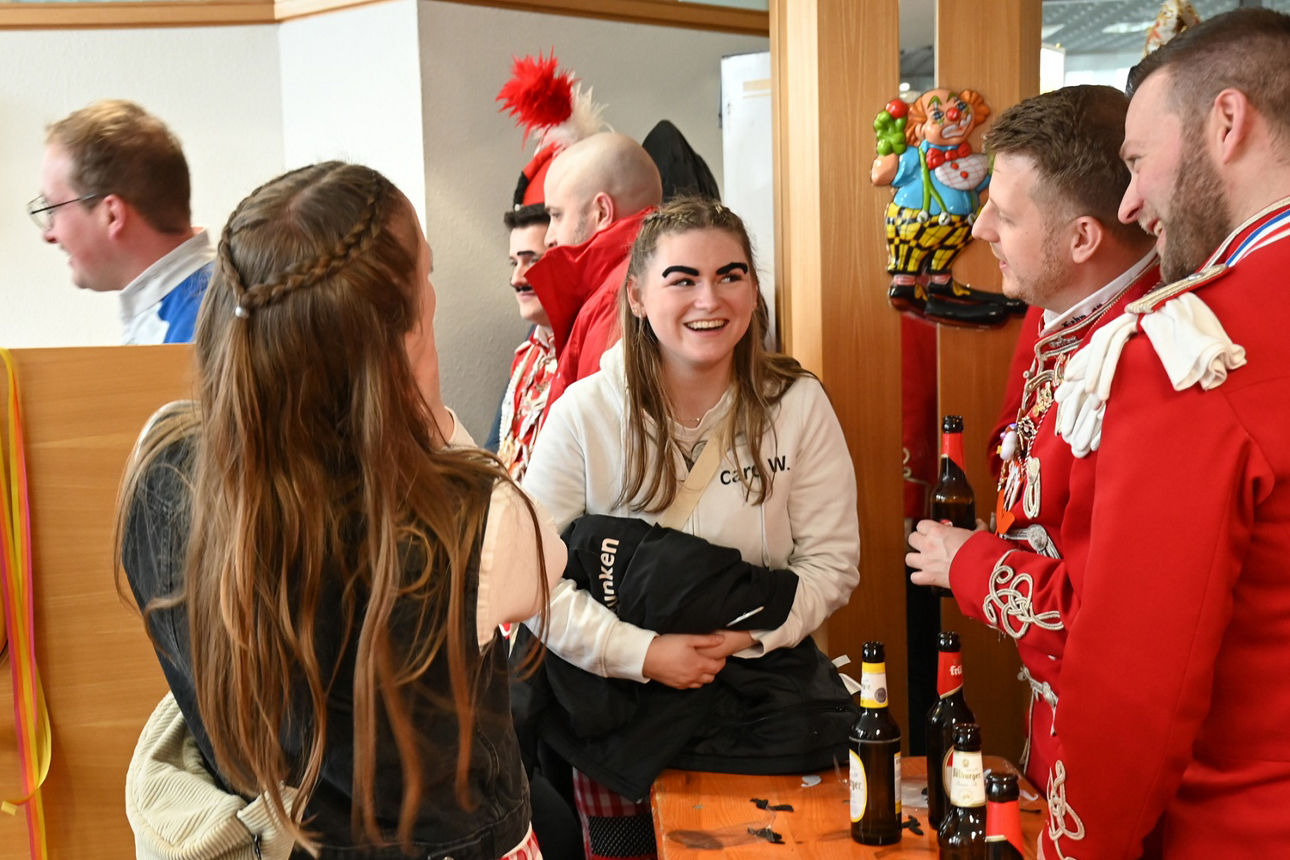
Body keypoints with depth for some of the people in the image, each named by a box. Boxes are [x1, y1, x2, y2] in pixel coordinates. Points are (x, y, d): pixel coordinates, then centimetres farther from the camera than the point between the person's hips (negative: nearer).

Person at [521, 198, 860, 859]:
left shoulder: (798, 404, -7)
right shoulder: (583, 414, -11)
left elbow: (831, 561, -5)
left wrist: (752, 634, -19)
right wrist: (642, 653, -21)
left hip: (760, 690, 1)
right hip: (619, 700, -1)